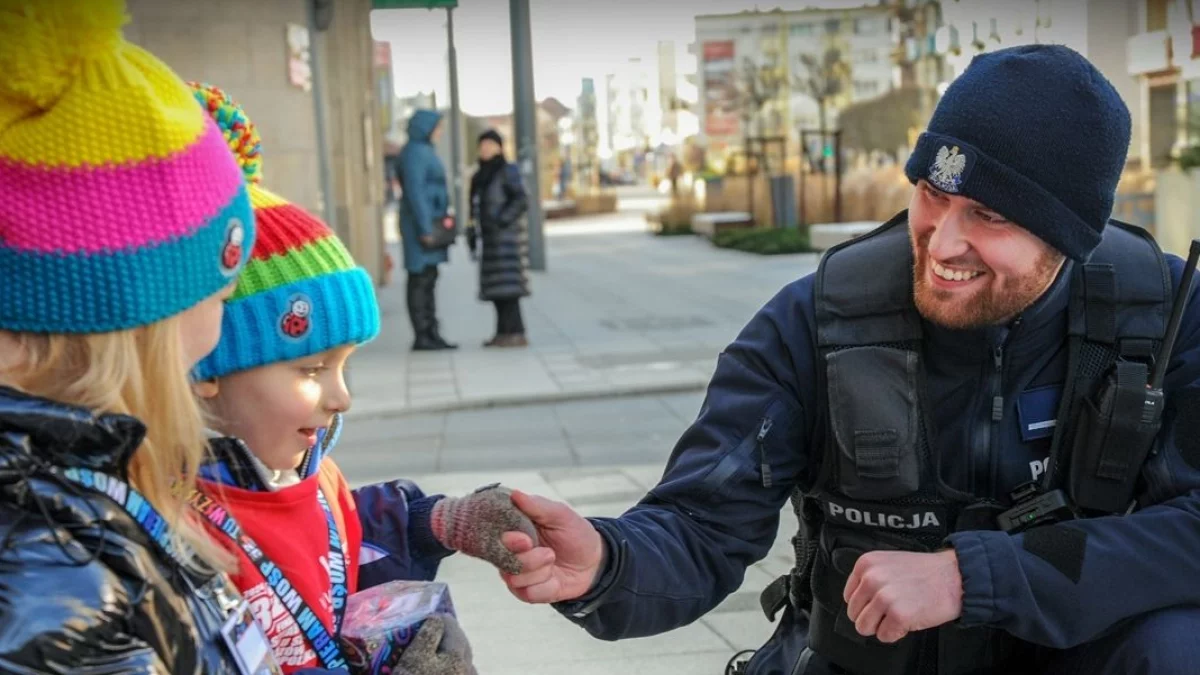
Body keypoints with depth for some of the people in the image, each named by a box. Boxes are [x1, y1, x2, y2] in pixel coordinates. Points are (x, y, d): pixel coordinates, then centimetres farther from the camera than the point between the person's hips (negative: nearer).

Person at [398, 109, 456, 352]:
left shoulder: (423, 151, 18)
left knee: (428, 279, 10)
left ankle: (432, 334, 12)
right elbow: (413, 191, -20)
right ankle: (421, 337, -4)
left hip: (430, 222, 10)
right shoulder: (414, 152, -13)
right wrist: (425, 229, -23)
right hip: (422, 223, -10)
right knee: (419, 279, -7)